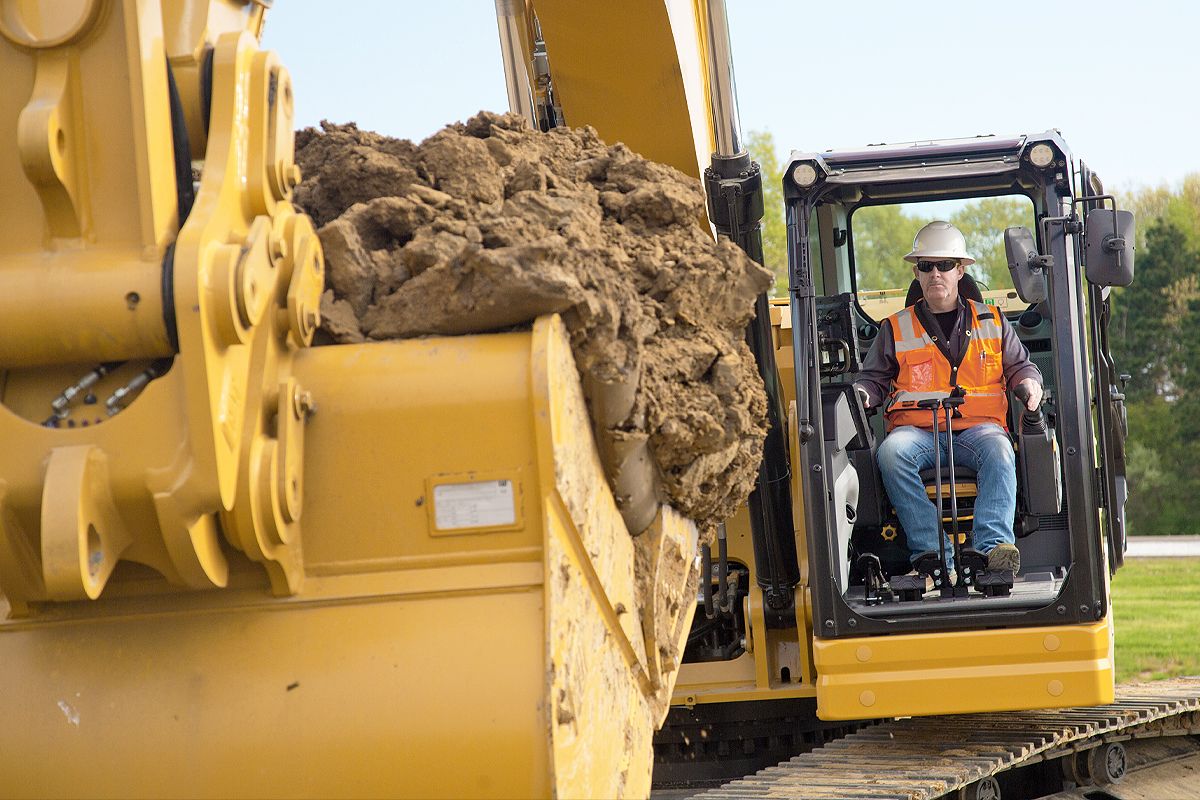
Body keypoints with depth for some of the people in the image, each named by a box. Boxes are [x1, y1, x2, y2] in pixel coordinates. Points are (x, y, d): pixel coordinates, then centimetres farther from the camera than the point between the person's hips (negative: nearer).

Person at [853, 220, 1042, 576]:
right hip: (916, 429, 0)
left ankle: (993, 545, -50)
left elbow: (1020, 366, 24)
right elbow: (875, 377, 21)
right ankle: (932, 554, -42)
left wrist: (1029, 383, 0)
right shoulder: (896, 329, 21)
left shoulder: (991, 322, 22)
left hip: (977, 426, 0)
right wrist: (862, 393, -3)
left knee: (997, 449, -37)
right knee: (892, 451, -36)